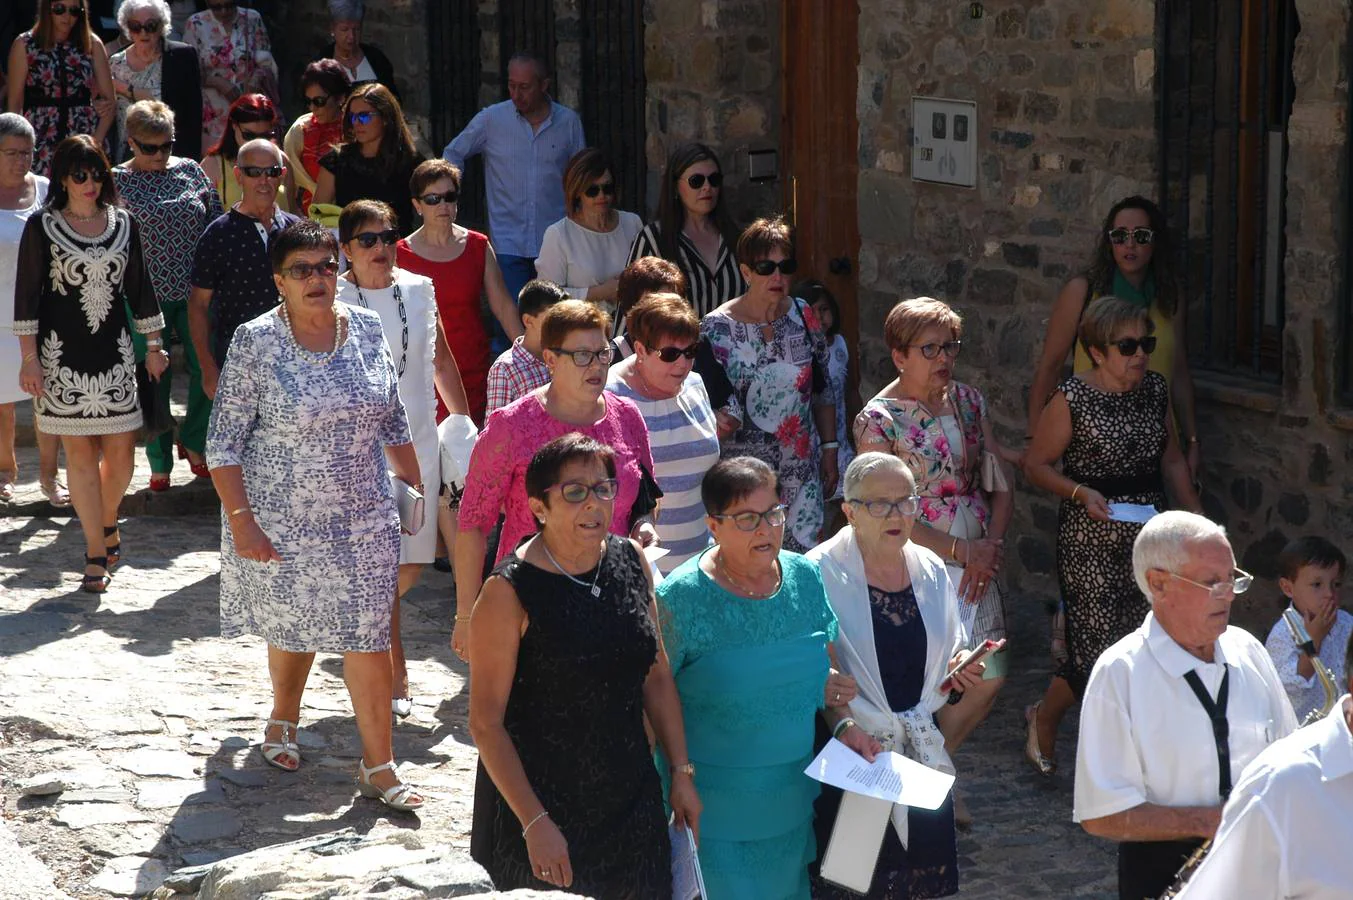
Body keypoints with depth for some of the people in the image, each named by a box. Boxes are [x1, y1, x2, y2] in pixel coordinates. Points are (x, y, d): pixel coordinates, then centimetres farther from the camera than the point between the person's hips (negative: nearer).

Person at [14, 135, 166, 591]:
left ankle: (106, 520, 30)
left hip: (114, 349, 3)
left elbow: (139, 287, 14)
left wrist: (154, 345, 14)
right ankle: (97, 553, 7)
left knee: (121, 454, 1)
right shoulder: (42, 227, -2)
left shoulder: (123, 223, 7)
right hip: (62, 352, -3)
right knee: (80, 452, 0)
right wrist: (29, 357, -6)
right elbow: (27, 293, -2)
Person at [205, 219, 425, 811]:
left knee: (370, 637, 0)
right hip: (283, 521, -2)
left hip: (364, 517, 2)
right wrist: (240, 519, -15)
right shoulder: (256, 342, -11)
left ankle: (378, 765, 6)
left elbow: (393, 422, 12)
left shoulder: (368, 330, 1)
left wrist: (418, 487, 11)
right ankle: (284, 719, 43)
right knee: (293, 627, 14)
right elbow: (224, 441, -9)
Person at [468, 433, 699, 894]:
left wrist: (682, 772, 7)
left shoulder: (631, 561, 0)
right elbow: (486, 723, -15)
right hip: (539, 800, -5)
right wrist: (535, 823, -18)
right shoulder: (509, 592, -16)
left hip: (629, 796, 5)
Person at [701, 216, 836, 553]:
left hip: (802, 467, 3)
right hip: (744, 471, -3)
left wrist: (829, 449, 12)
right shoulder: (717, 327, -7)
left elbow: (822, 391, 12)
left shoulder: (803, 316, 4)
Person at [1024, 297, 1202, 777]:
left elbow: (1171, 459, 18)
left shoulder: (1154, 389, 8)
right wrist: (1081, 493, -19)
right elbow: (1035, 465, -5)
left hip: (1148, 531, 6)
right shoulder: (1072, 399, -11)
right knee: (1100, 645, -7)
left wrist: (1197, 516, 11)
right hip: (1090, 538, -6)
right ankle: (1044, 717, 19)